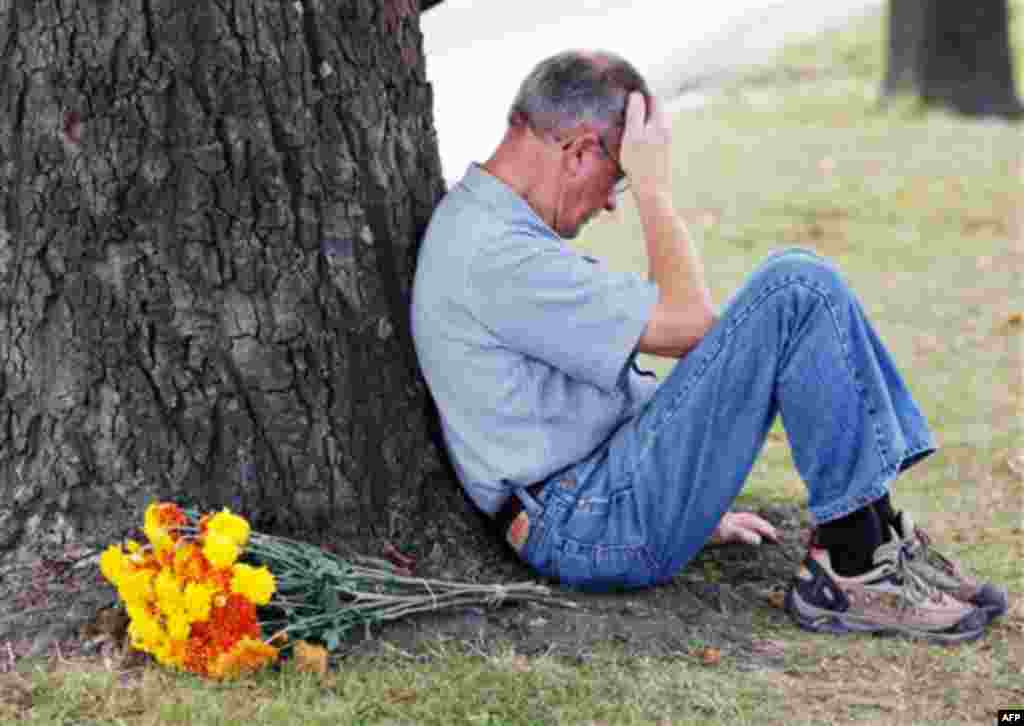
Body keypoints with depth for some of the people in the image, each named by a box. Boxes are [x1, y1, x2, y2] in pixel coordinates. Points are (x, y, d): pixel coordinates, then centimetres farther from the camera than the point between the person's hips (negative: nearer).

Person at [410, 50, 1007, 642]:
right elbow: (689, 323, -17)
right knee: (799, 293, -18)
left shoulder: (480, 224, 16)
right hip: (596, 528, -11)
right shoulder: (495, 255, -18)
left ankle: (878, 528, 3)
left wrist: (692, 505, 24)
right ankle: (851, 567, -14)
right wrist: (653, 184, -7)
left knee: (800, 280, 10)